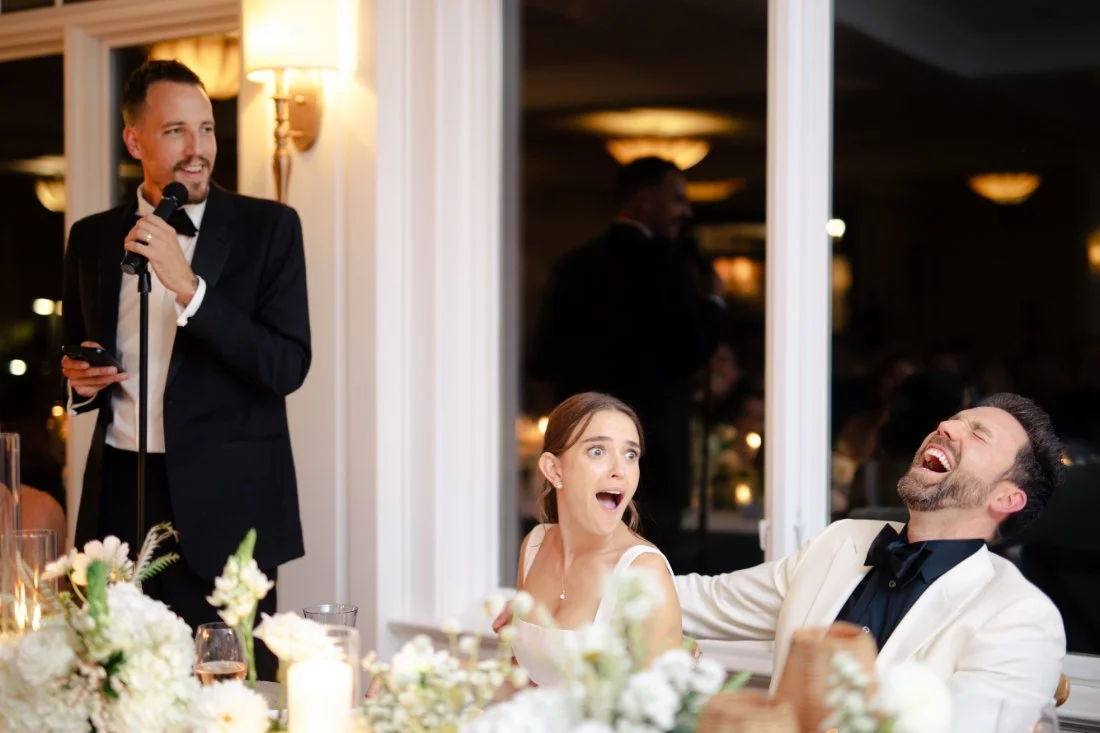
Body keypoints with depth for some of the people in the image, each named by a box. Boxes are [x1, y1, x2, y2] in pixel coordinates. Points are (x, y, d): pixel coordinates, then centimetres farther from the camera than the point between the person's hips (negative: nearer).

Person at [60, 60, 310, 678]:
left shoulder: (269, 227, -3)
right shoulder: (93, 238, 9)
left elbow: (287, 367, -12)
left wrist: (188, 285, -19)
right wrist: (82, 380, -2)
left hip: (225, 505, -3)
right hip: (120, 499, 3)